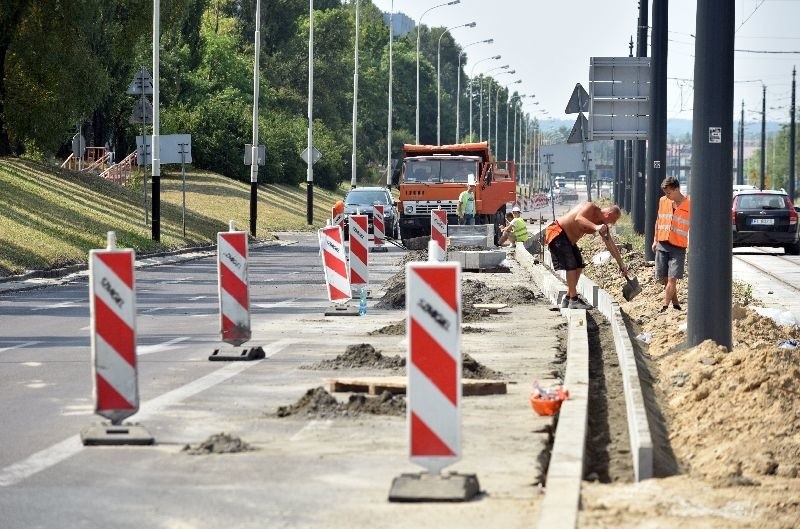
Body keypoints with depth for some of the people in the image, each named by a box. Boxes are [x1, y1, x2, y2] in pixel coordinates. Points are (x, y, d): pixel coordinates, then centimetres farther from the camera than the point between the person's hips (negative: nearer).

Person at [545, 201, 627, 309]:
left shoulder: (602, 224, 4)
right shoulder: (591, 207, -19)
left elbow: (611, 245, 10)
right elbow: (578, 218, -39)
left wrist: (621, 265, 11)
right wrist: (595, 227, -50)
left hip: (570, 240, 10)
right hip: (557, 233, -10)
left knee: (579, 266, 8)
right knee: (571, 265, -15)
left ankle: (567, 299, 17)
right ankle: (573, 300, -13)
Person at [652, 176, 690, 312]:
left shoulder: (689, 205, -7)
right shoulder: (663, 201, 6)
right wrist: (655, 240, 16)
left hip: (678, 247, -5)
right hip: (662, 245, 5)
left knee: (672, 279, -10)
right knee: (662, 278, 5)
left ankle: (665, 307, -6)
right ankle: (675, 304, 18)